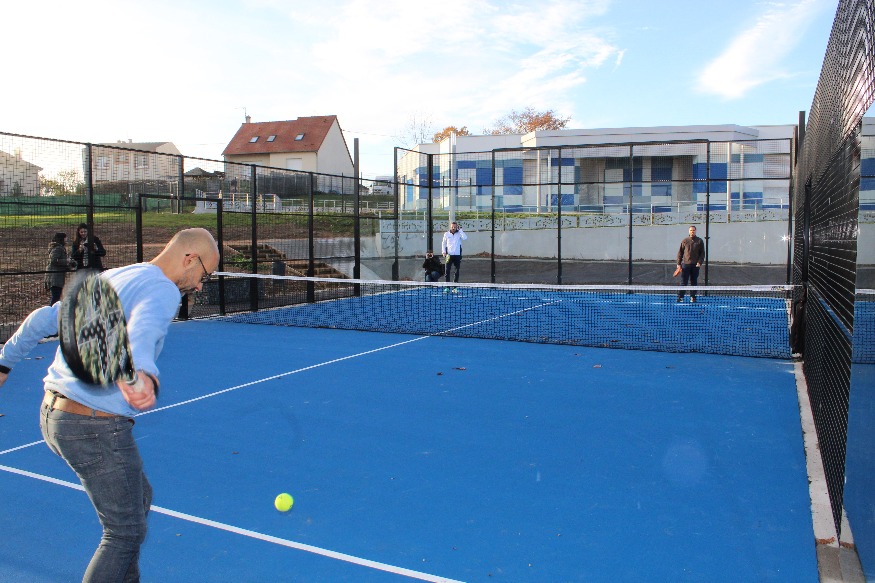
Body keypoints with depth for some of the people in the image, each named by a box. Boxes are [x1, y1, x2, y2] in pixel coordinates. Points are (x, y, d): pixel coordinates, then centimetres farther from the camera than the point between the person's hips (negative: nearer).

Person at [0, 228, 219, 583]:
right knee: (126, 534, 6)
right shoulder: (162, 289, -13)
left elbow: (43, 318, 21)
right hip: (95, 426, -9)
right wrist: (144, 374, -57)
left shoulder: (110, 279, 14)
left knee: (139, 499, 24)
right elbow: (142, 333, -37)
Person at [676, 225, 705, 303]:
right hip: (685, 264, 0)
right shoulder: (685, 241, 7)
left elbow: (702, 253, 5)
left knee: (694, 282, 5)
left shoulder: (700, 241, 6)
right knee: (683, 282, -2)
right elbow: (680, 252, 7)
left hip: (695, 265, 0)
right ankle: (680, 297, 0)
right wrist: (679, 263, 1)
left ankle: (692, 298, 10)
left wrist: (699, 262, -9)